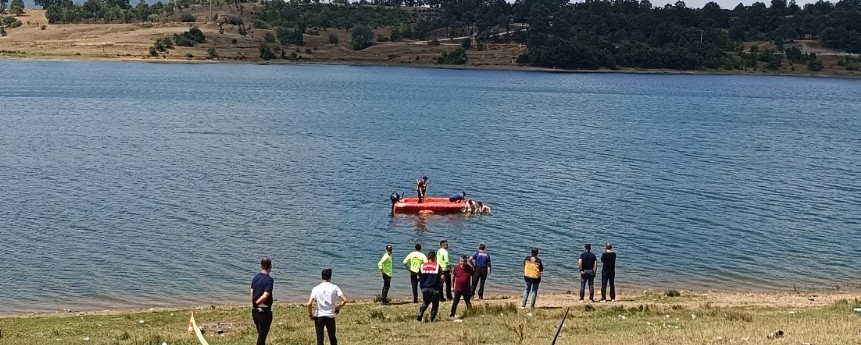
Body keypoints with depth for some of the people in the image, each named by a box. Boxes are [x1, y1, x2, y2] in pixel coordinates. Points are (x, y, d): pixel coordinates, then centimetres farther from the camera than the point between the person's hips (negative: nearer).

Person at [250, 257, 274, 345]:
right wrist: (256, 303, -12)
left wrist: (253, 305, 13)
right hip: (264, 311, -7)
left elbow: (252, 294, 6)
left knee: (260, 334, 20)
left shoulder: (255, 278, 4)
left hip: (255, 311, 7)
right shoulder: (269, 280, -17)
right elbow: (265, 296, -25)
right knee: (262, 335, 3)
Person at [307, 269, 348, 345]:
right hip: (330, 316, 1)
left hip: (319, 316, -1)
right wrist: (338, 308, 6)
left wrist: (310, 314, 0)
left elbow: (309, 304, -15)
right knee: (332, 338, 18)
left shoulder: (316, 288, -6)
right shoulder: (334, 287, -5)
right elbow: (344, 300, -11)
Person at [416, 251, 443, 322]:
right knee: (435, 305, 11)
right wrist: (441, 283, 16)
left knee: (425, 303, 23)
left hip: (424, 288, 3)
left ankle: (420, 315, 3)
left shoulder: (422, 266, 1)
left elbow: (419, 278, 9)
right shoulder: (437, 266, -7)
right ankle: (432, 319, 8)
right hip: (434, 289, -3)